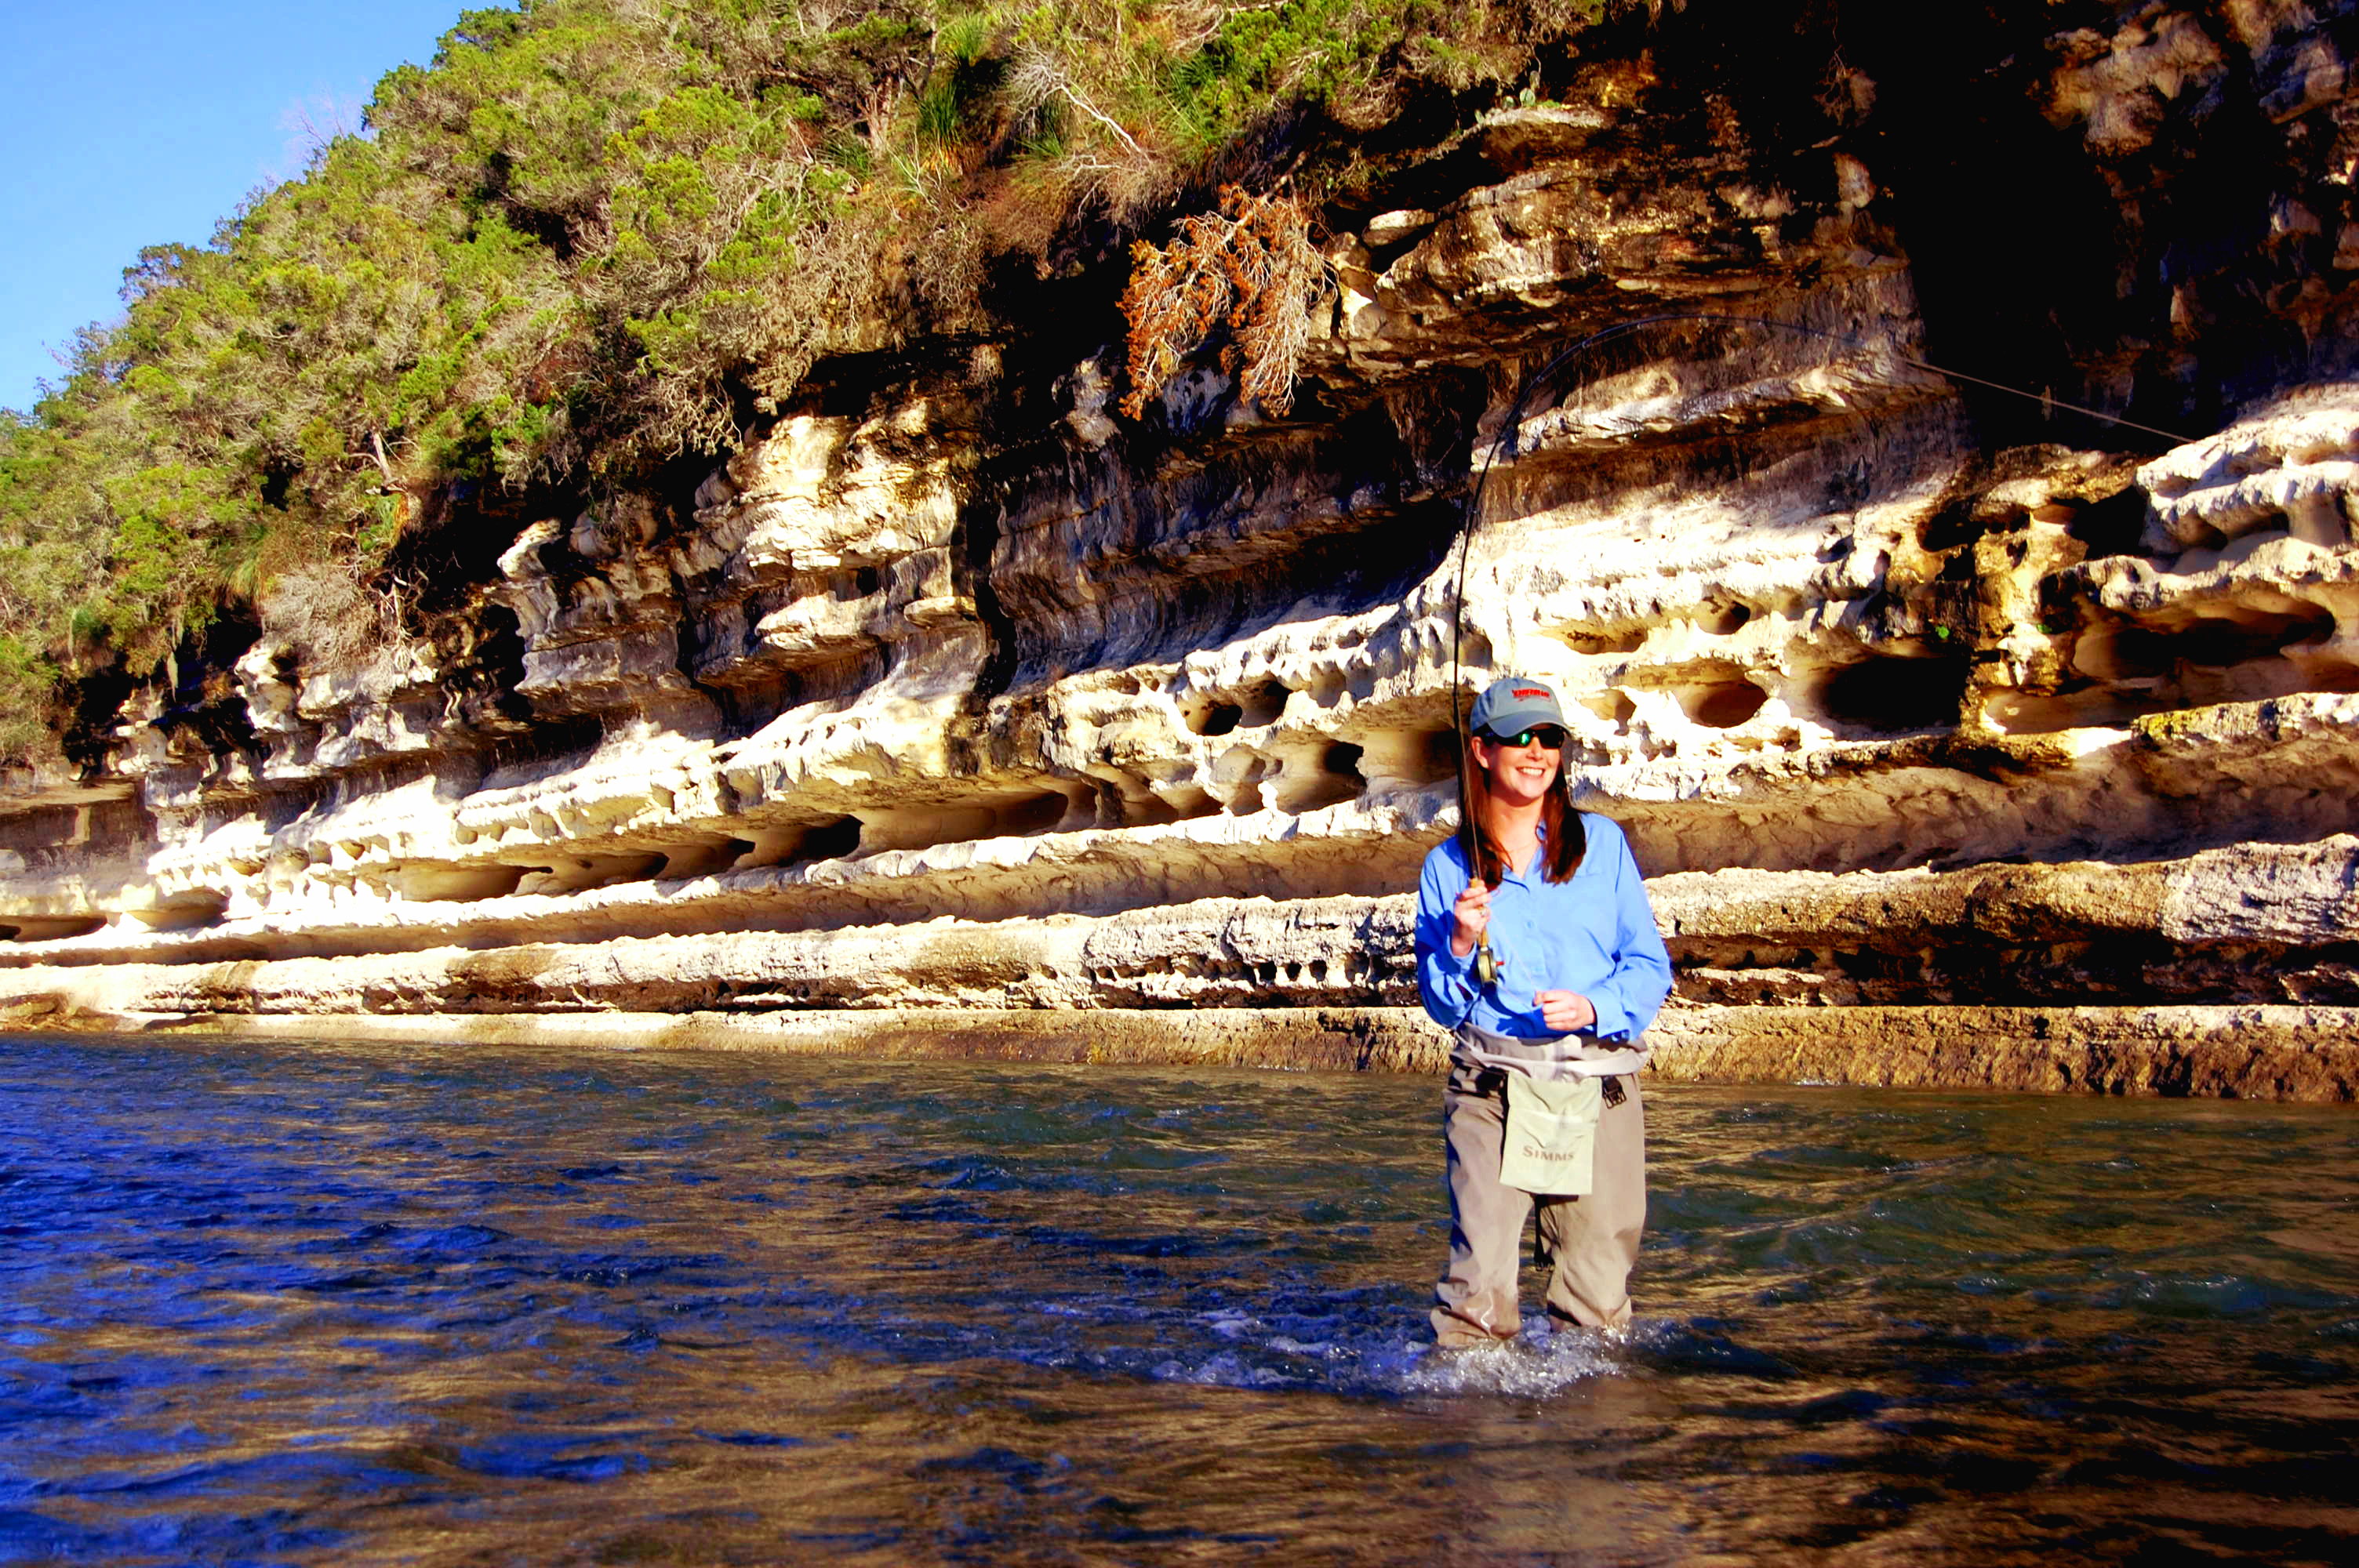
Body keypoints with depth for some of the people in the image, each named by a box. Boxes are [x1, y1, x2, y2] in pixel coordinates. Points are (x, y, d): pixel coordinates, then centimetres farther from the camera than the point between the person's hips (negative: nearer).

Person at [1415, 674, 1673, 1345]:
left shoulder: (1601, 843, 8)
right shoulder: (1448, 866, 8)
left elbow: (1651, 966, 5)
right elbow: (1440, 1004, 10)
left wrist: (1594, 1008, -13)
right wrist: (1461, 944, -9)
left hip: (1597, 1082, 0)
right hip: (1488, 1086, 0)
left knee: (1599, 1307, 4)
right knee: (1478, 1295, -8)